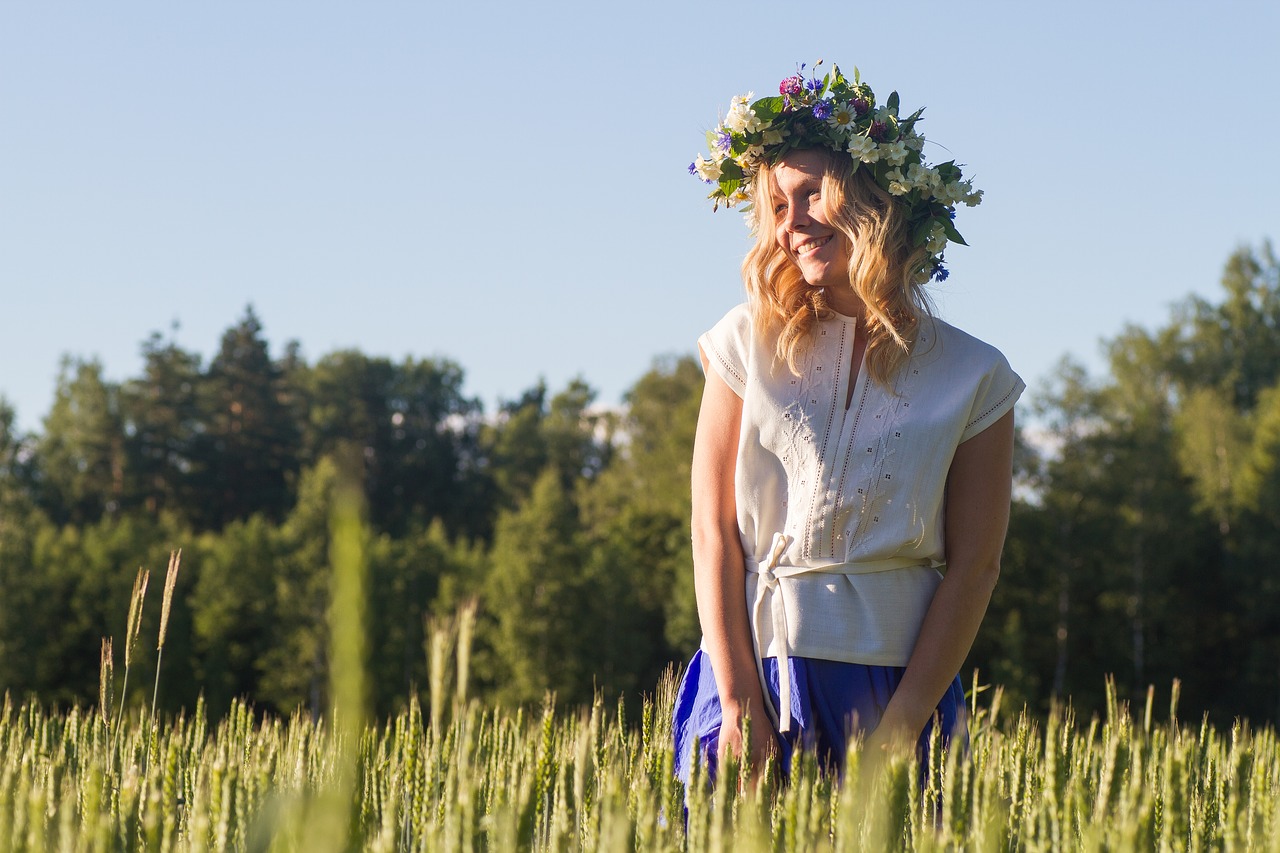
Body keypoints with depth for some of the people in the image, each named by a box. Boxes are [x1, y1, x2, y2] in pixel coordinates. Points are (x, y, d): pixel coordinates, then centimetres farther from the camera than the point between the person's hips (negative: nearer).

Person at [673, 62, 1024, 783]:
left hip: (898, 688, 0)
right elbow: (715, 534, -1)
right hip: (750, 673, 1)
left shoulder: (974, 377, 1)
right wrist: (741, 706, -9)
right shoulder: (750, 344, 3)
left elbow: (974, 568, -1)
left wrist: (902, 724, -9)